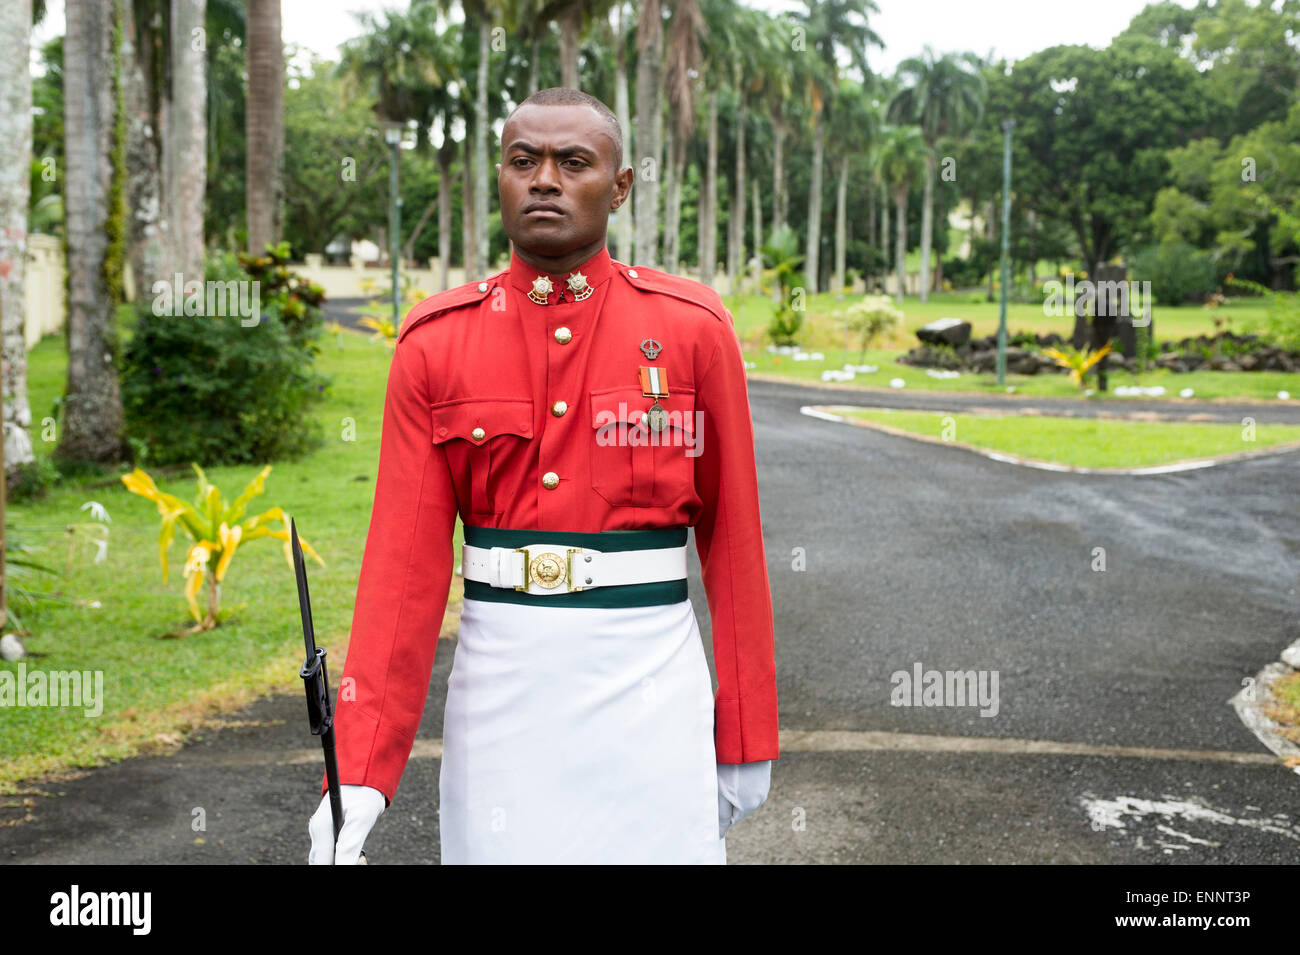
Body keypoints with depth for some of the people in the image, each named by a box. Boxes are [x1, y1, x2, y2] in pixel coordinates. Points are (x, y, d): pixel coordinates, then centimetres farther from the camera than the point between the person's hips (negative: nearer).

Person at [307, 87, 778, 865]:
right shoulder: (436, 342, 1)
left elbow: (732, 537, 2)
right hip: (499, 682, 1)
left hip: (649, 680, -1)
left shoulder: (693, 327, -1)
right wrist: (361, 772, -11)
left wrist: (747, 735, 3)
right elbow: (406, 558, -4)